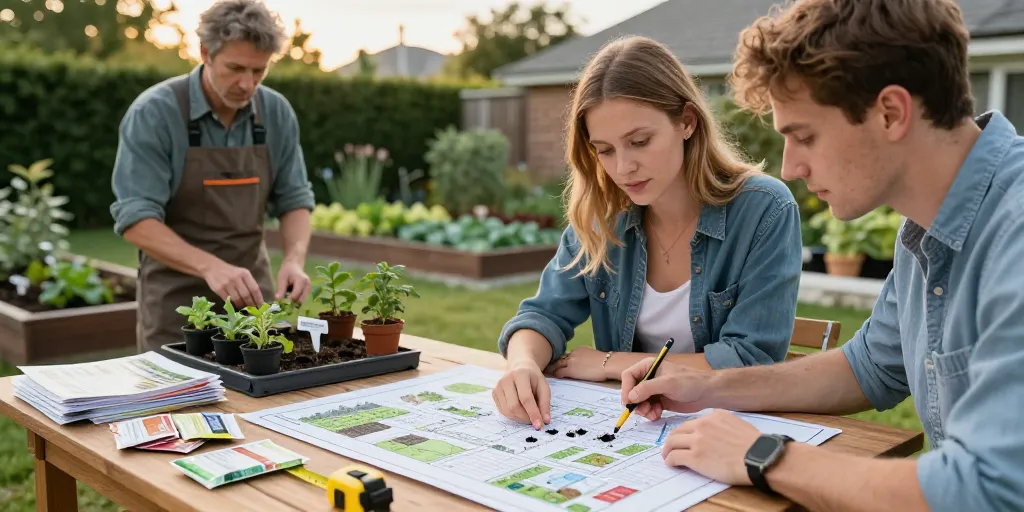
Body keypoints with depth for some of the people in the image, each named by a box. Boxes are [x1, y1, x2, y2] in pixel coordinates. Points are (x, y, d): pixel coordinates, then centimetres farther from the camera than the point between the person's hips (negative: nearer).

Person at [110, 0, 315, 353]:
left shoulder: (277, 113, -3)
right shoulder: (154, 113, -16)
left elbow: (293, 198, 3)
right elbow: (135, 219, -20)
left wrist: (294, 259, -17)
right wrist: (209, 266, -35)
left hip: (252, 291, 4)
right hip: (177, 298, -4)